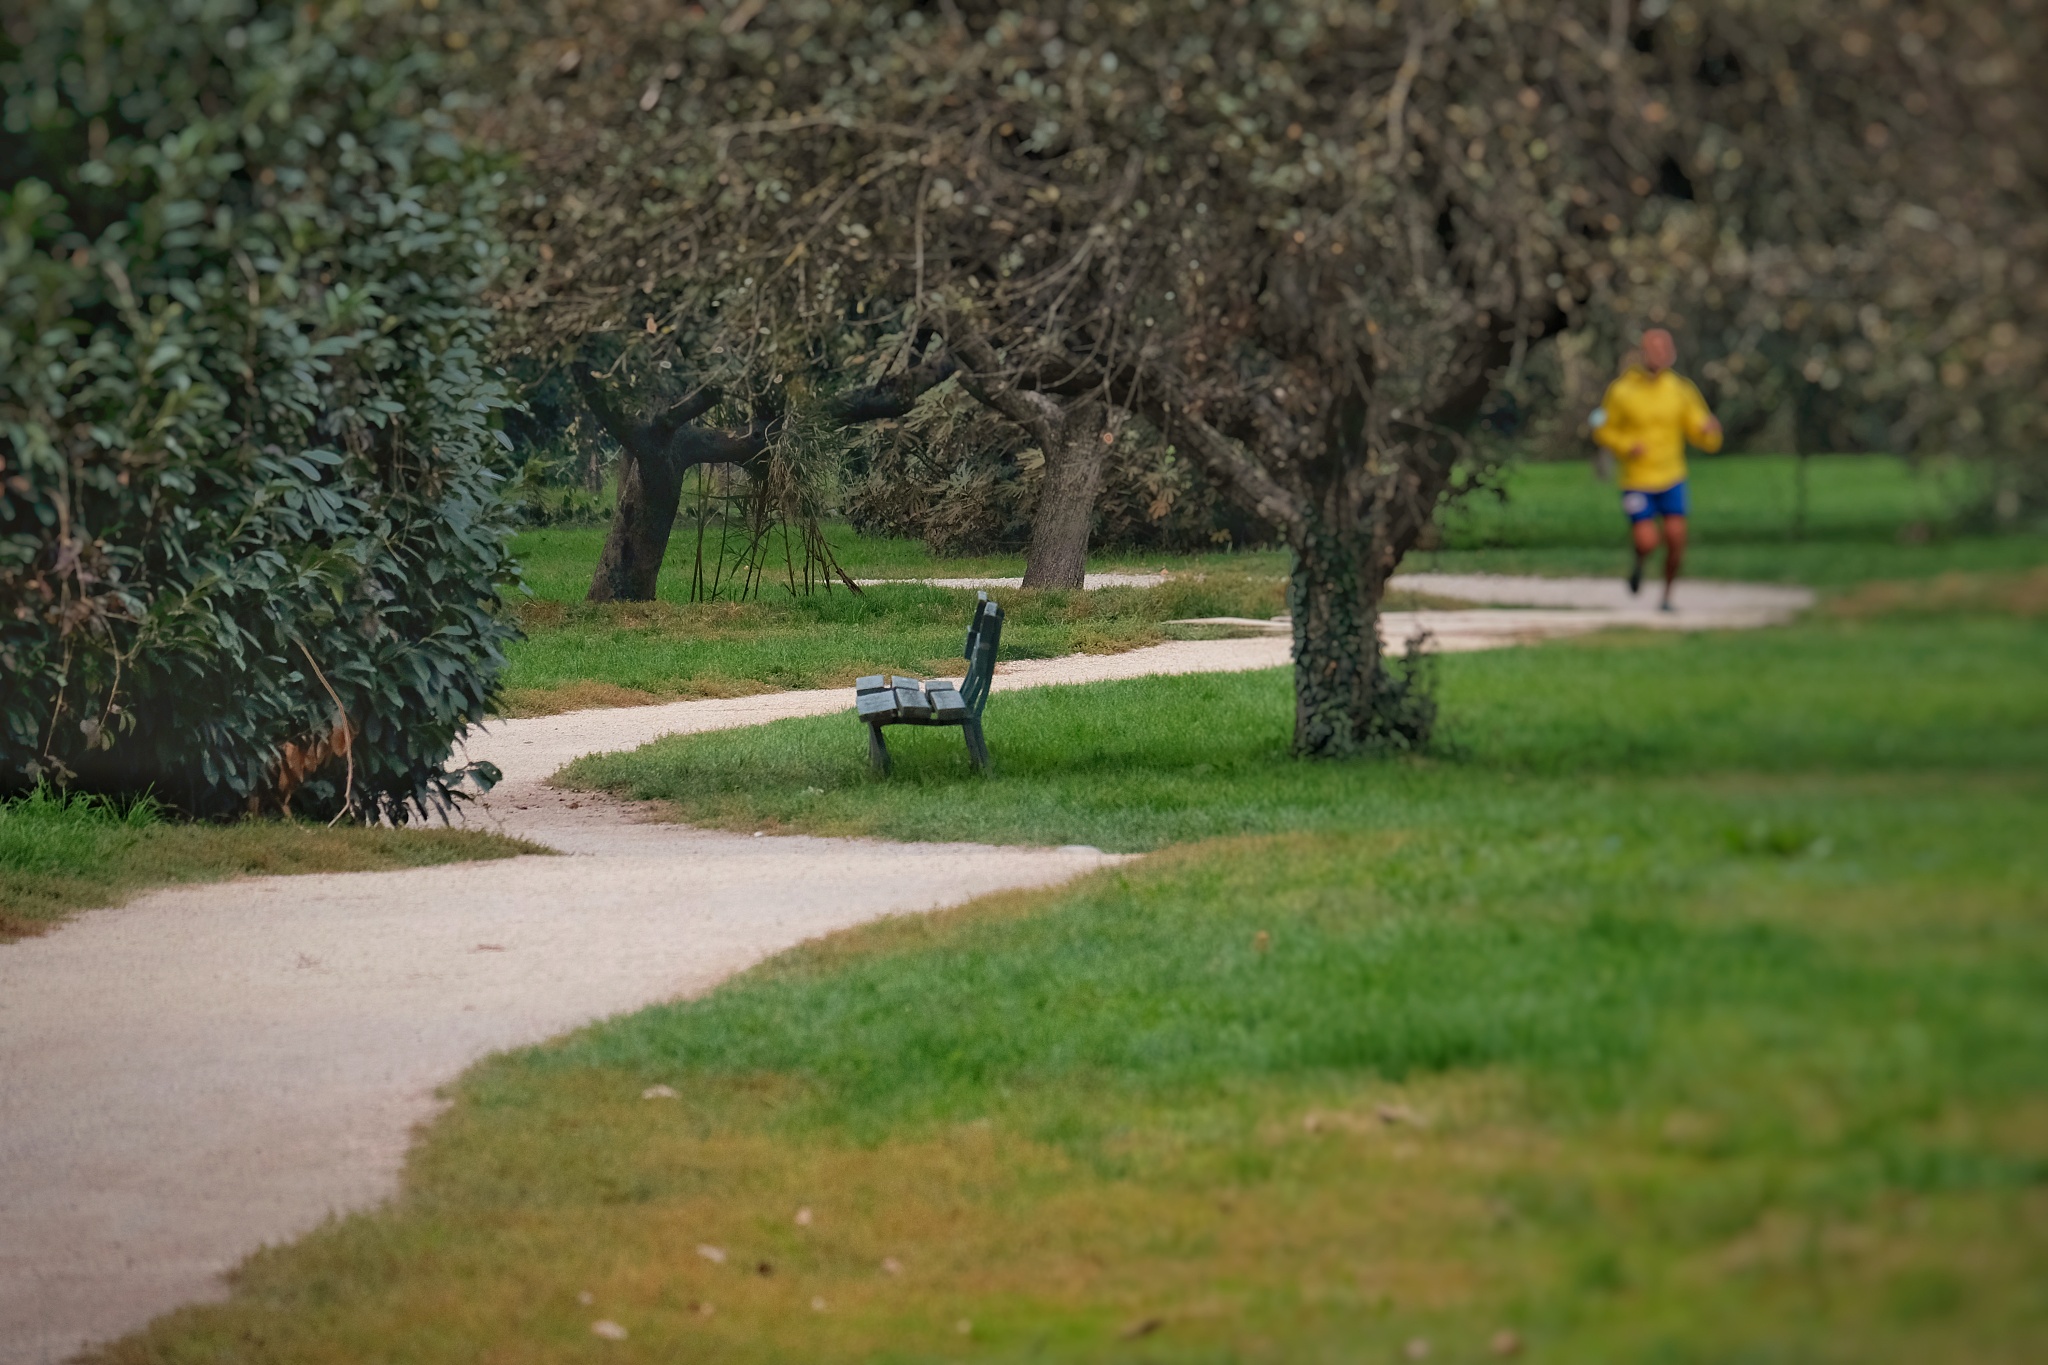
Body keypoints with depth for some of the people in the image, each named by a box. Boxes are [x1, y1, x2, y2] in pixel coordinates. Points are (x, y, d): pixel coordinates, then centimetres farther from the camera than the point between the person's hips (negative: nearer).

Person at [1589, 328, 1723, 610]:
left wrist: (1710, 431, -24)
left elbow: (1703, 438, 0)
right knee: (1646, 542, -14)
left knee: (1675, 539, -7)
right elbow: (1602, 430, 3)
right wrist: (1626, 446, -16)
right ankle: (1638, 566, 24)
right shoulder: (1622, 391, -8)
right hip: (1637, 482, -2)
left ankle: (1667, 596, 17)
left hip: (1671, 480, 2)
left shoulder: (1680, 391, -1)